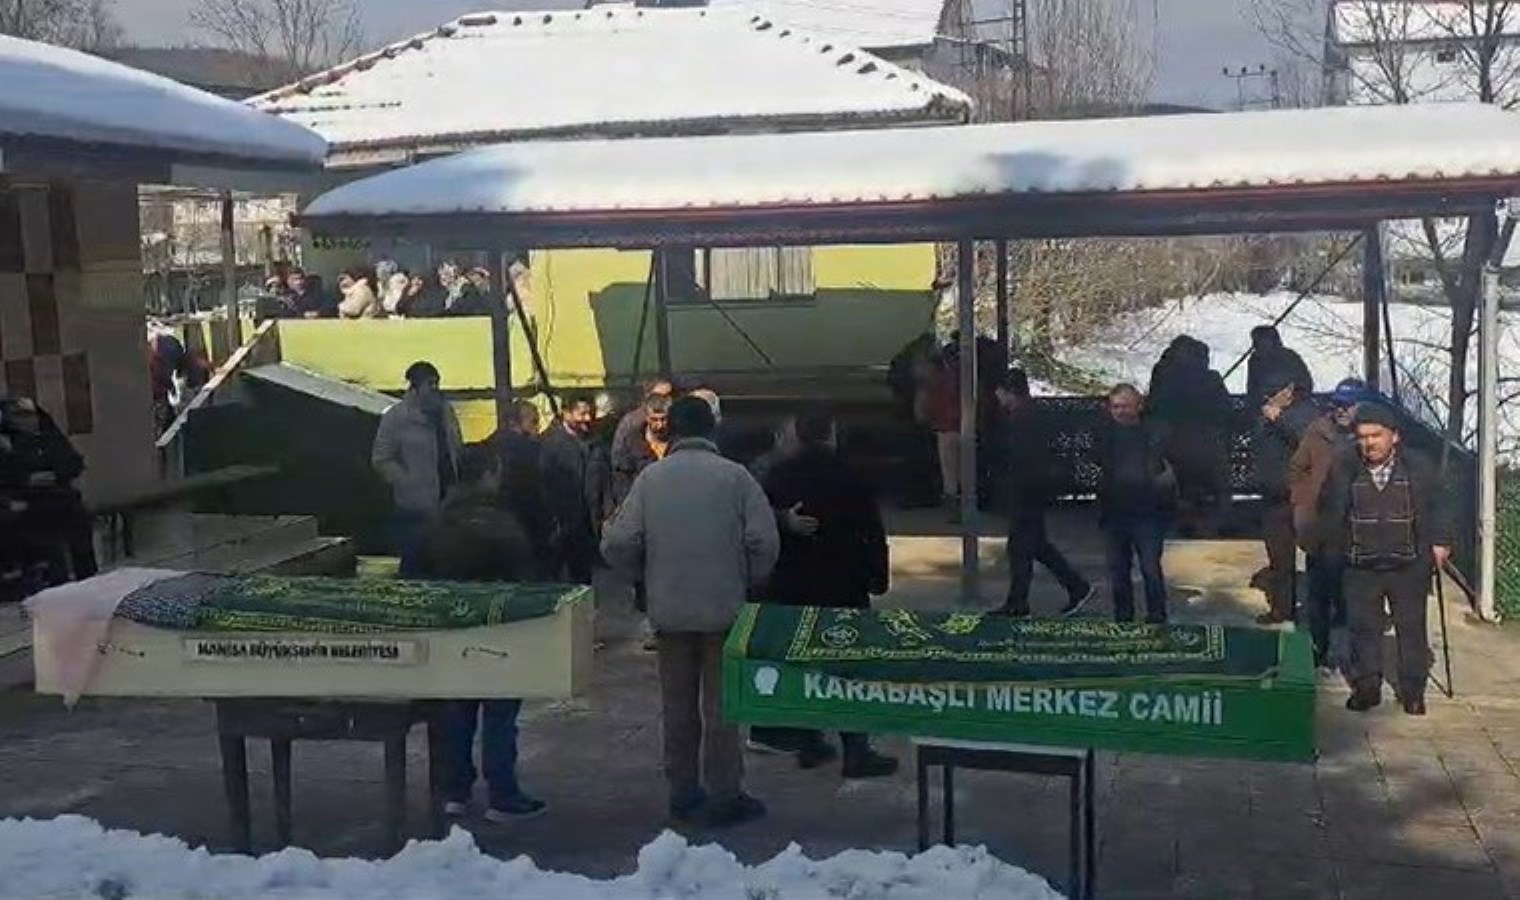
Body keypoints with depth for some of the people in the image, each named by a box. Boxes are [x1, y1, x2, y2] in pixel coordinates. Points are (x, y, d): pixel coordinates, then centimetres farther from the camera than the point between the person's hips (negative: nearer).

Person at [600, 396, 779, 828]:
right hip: (724, 609, -2)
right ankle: (724, 795, 9)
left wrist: (645, 579, 12)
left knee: (677, 703, 13)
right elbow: (764, 541, -12)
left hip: (670, 610, 2)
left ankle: (683, 791, 21)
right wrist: (748, 581, 6)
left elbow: (617, 544, -6)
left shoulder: (651, 478, -3)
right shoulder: (734, 476, -8)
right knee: (721, 703, 5)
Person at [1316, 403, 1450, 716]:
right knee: (1363, 629, 6)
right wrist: (1333, 550, 9)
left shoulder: (1419, 467, -2)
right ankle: (1366, 687, 17)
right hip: (1360, 567, 1)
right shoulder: (1343, 471, 0)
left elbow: (1438, 508, 8)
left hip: (1409, 565, -1)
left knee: (1412, 628, 6)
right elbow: (1329, 513, 10)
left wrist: (1440, 542, 1)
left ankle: (1412, 691, 16)